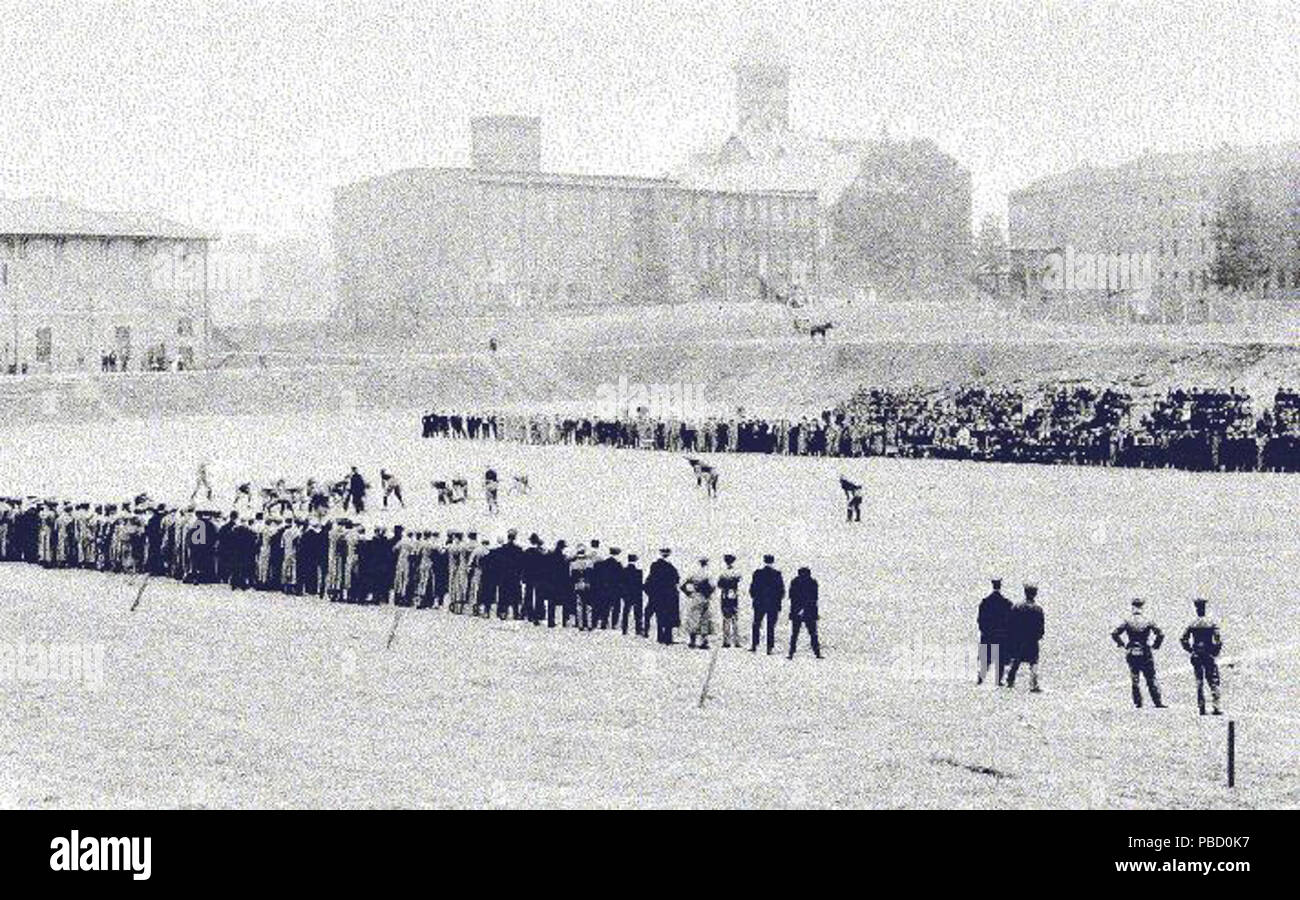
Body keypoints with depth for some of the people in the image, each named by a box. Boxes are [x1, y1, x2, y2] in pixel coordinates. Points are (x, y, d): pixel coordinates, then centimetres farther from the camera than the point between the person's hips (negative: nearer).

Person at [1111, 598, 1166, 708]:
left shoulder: (1127, 621, 0)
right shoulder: (1148, 621, -3)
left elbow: (1114, 634, -6)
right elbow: (1161, 634, -9)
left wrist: (1122, 645, 4)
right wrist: (1155, 645, 3)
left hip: (1131, 654, 1)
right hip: (1145, 654, -1)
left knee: (1135, 679, 9)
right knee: (1151, 679, 3)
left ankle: (1137, 702, 7)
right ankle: (1157, 702, 0)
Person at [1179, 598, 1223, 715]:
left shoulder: (1191, 624, 1)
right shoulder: (1211, 622, -6)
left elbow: (1183, 639, -1)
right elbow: (1219, 639, -12)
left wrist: (1190, 650, 9)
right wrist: (1216, 651, 1)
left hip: (1196, 656, 2)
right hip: (1209, 655, -2)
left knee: (1199, 682, 9)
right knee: (1213, 682, 2)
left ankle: (1201, 707, 7)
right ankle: (1216, 706, -7)